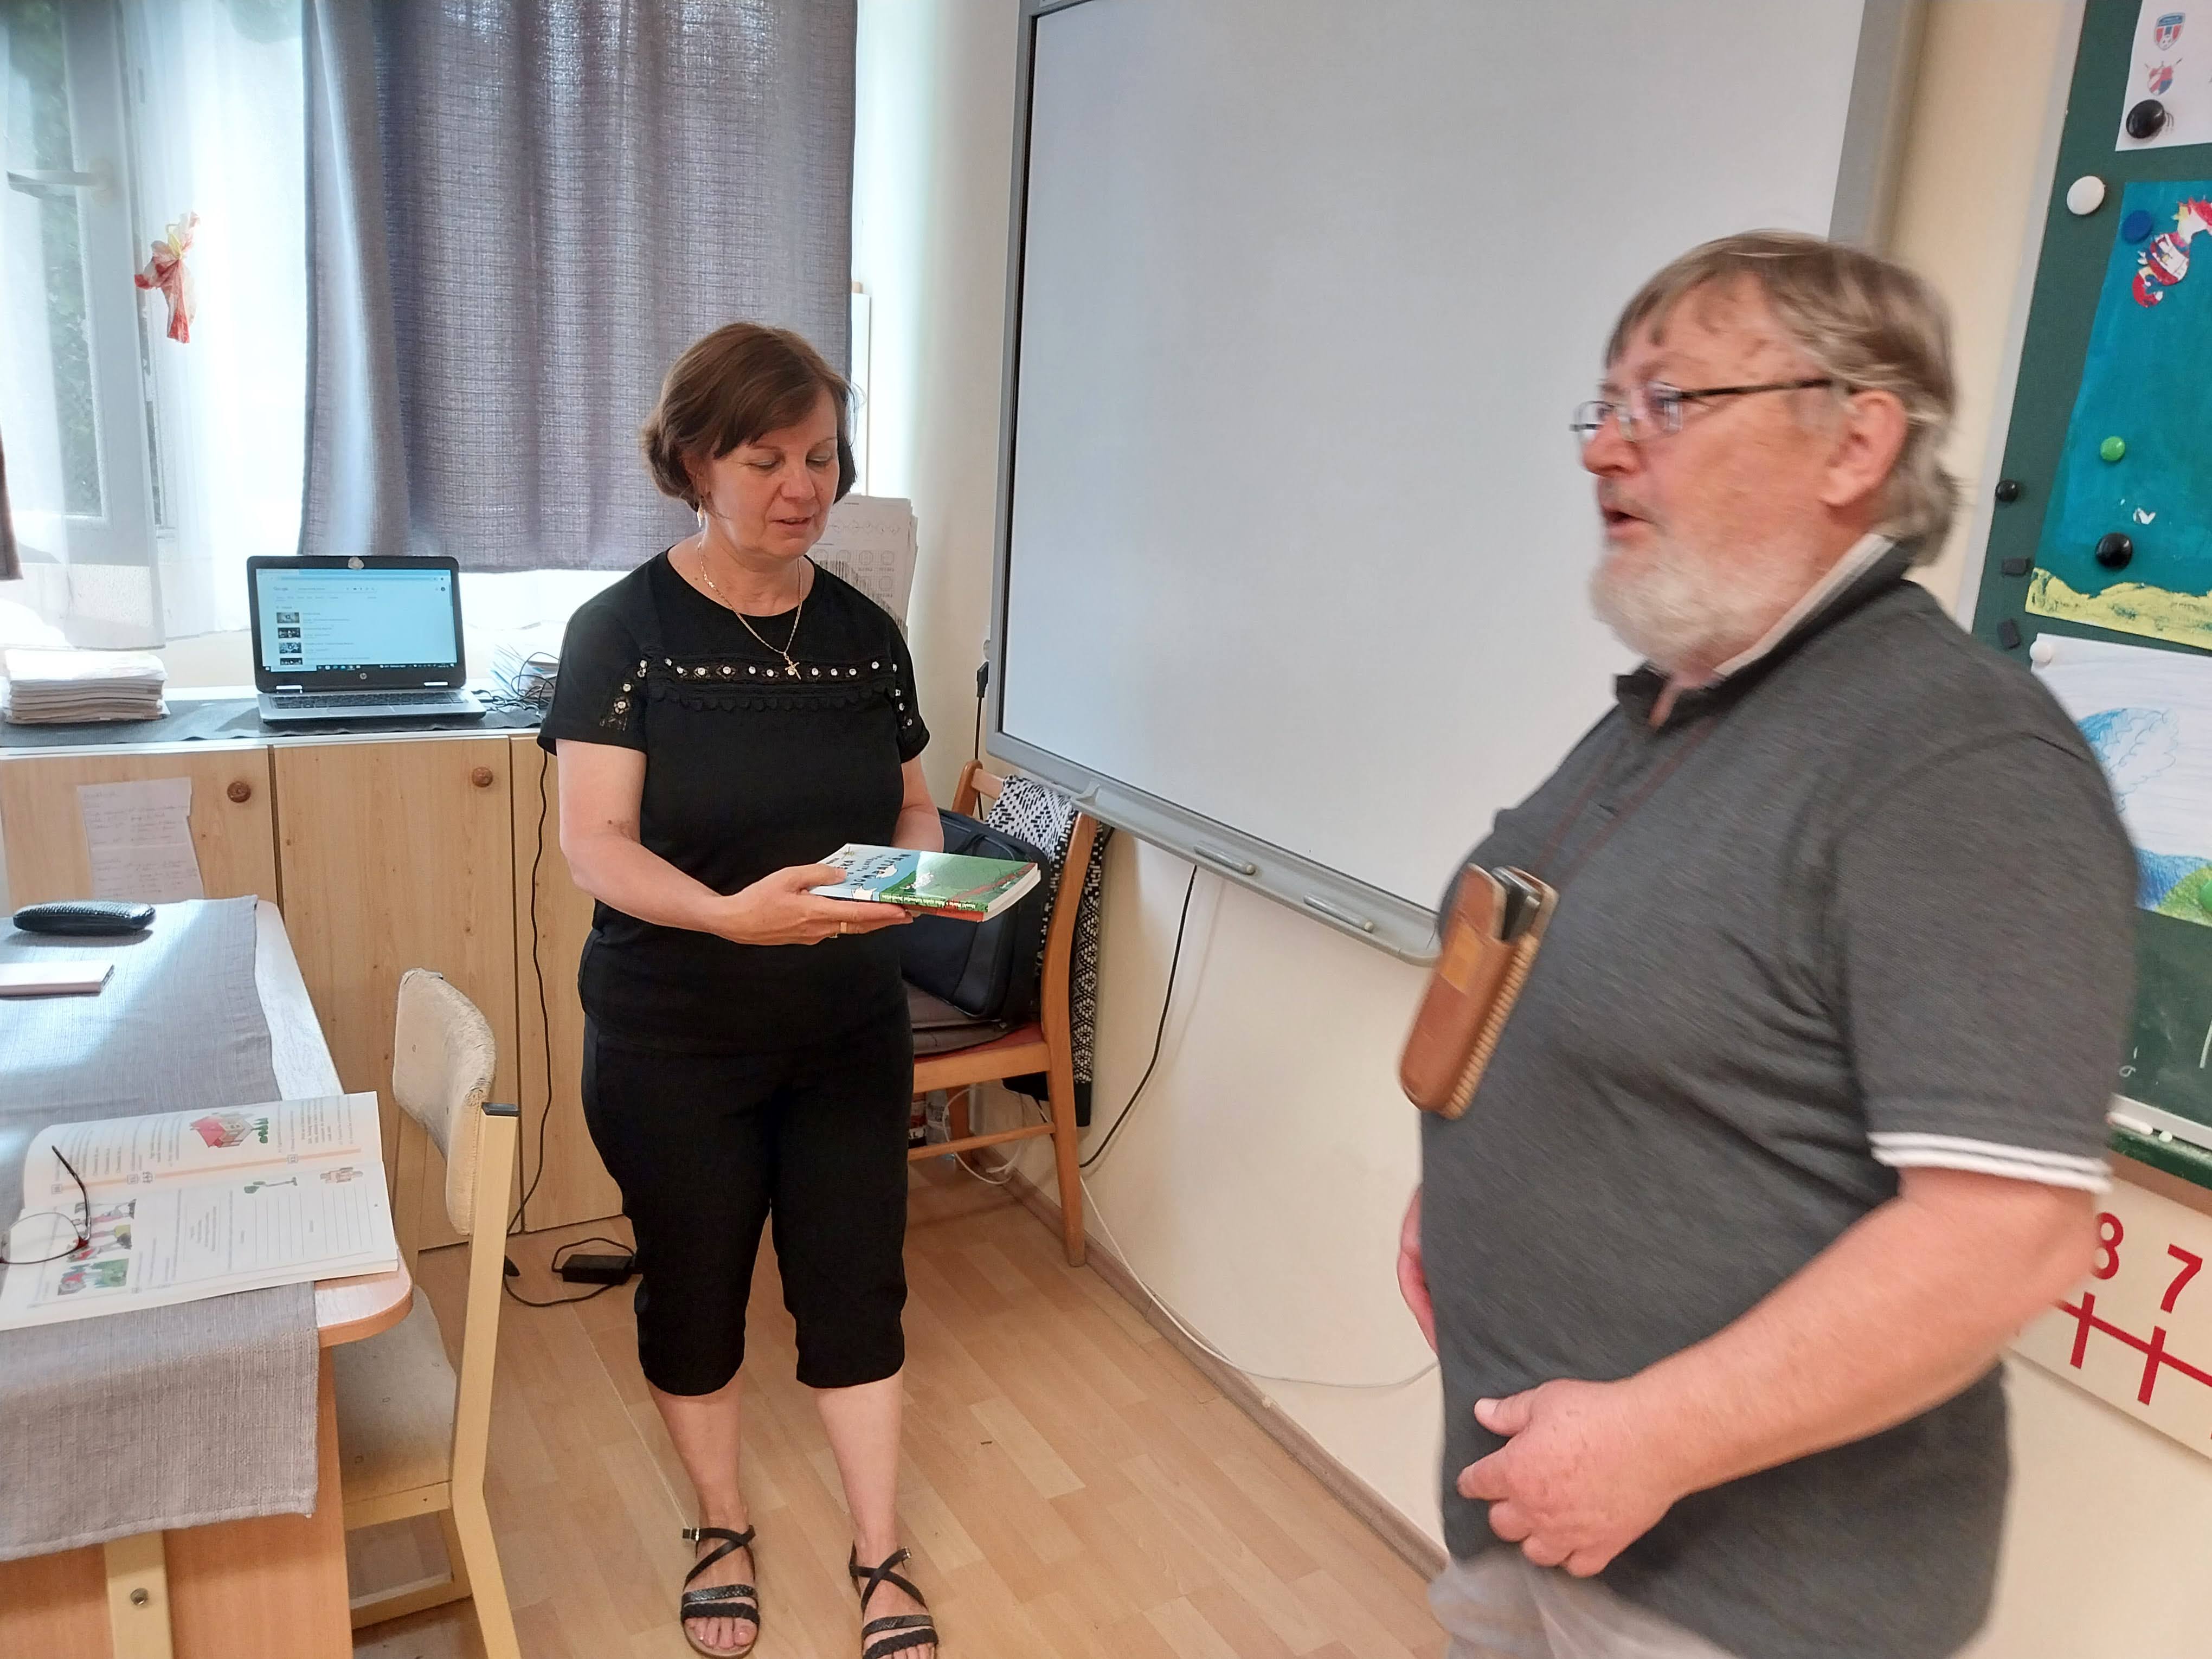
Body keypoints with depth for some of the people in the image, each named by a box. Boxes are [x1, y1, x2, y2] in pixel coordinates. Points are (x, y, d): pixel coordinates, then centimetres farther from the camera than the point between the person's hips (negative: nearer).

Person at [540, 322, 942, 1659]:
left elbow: (912, 807, 8)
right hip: (674, 1042, -2)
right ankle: (723, 1529, 41)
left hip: (850, 1028, 3)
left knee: (857, 1287, 10)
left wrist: (919, 866, -15)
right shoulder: (627, 629, -11)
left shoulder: (864, 633, 1)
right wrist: (731, 912, -35)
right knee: (695, 1290, 15)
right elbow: (596, 841, -17)